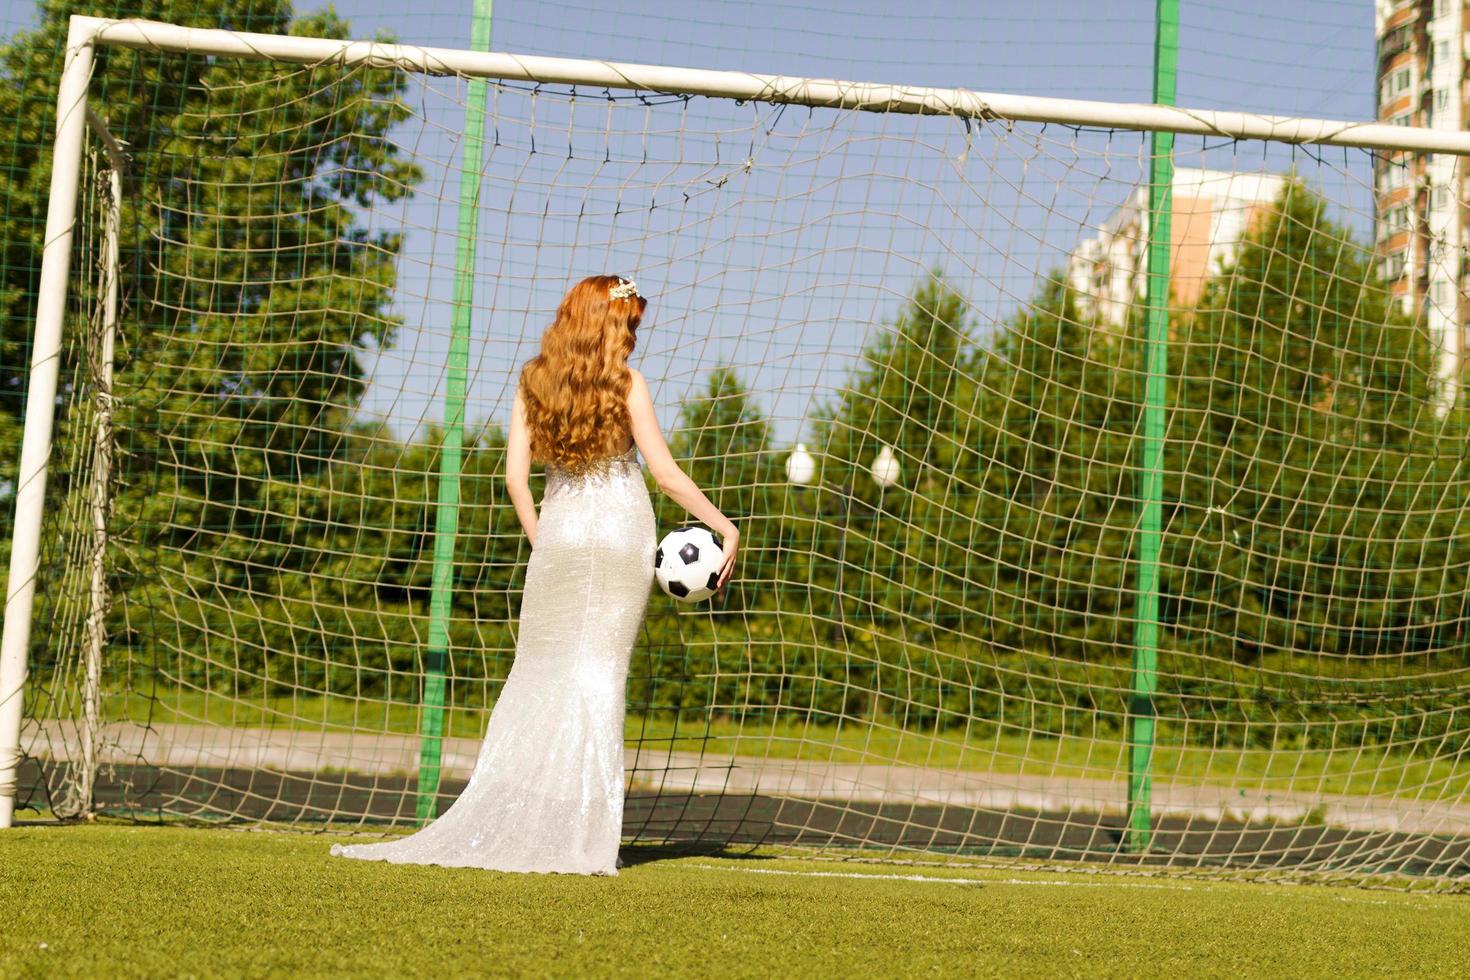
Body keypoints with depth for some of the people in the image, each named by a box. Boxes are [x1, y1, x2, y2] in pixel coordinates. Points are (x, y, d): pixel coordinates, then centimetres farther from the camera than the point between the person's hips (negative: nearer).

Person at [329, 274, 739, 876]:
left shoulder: (534, 382, 5)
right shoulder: (626, 385, -4)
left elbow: (516, 476, 3)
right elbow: (667, 475, -5)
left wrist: (540, 541, 13)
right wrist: (723, 526, 3)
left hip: (559, 534, 3)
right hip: (621, 535, -3)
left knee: (537, 671, 9)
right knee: (600, 673, -1)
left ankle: (498, 823, 5)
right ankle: (577, 833, 1)